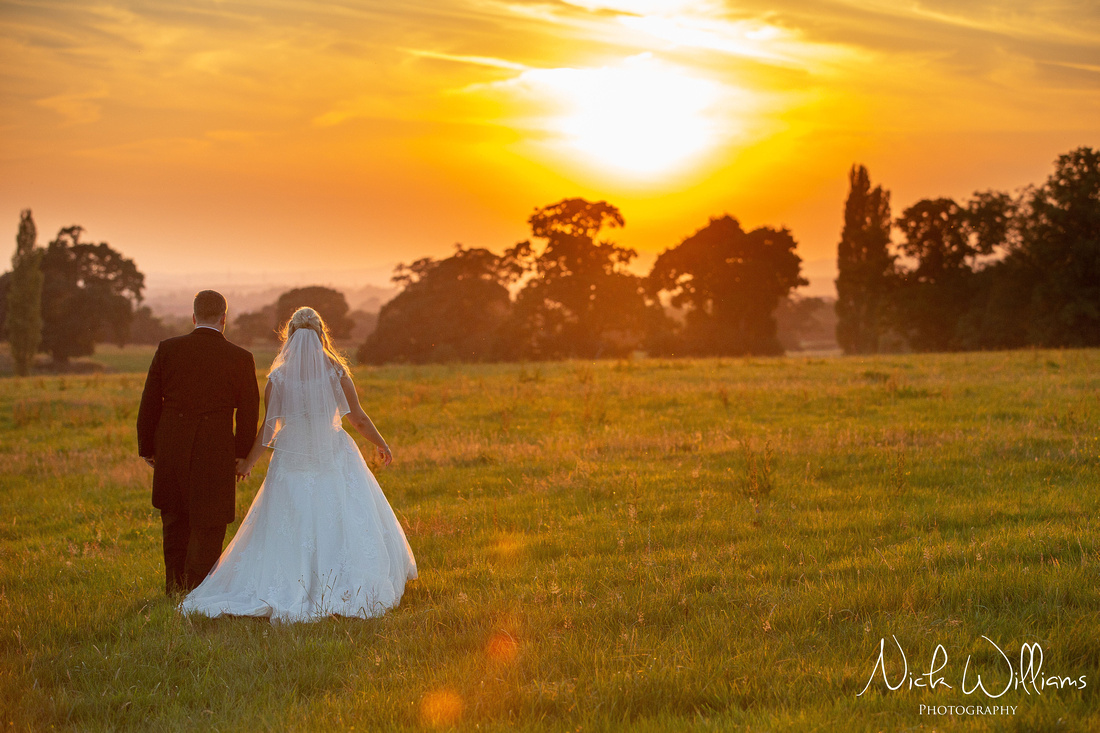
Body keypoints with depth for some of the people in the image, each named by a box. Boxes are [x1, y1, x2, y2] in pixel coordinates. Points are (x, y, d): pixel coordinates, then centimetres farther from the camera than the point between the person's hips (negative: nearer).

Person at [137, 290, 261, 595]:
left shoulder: (167, 349, -1)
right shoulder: (240, 358, -5)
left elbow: (149, 403, 3)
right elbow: (249, 412, 0)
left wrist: (147, 448, 14)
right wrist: (241, 453, 13)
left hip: (171, 448, 3)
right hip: (215, 454, -3)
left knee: (175, 521, 19)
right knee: (208, 527, 6)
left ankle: (175, 590, 30)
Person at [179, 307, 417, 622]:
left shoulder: (277, 378, -6)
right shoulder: (336, 372, -7)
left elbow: (267, 429, -3)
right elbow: (359, 419, 0)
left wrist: (248, 462, 11)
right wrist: (381, 444, 16)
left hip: (291, 462, 1)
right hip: (333, 460, 0)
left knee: (286, 532, 6)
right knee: (344, 524, 9)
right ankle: (348, 590, 8)